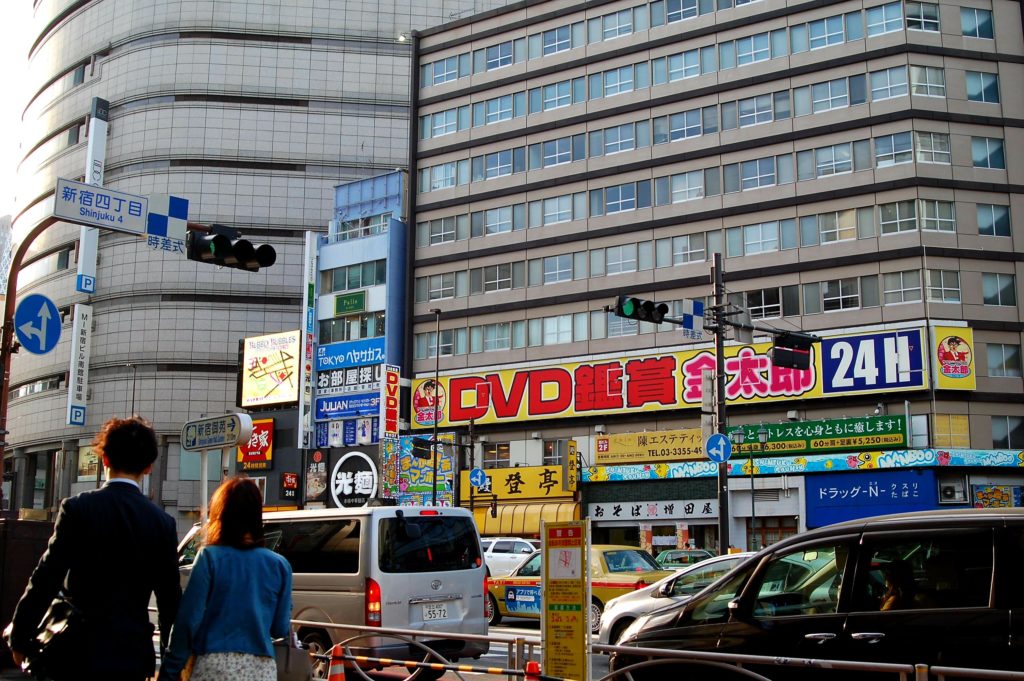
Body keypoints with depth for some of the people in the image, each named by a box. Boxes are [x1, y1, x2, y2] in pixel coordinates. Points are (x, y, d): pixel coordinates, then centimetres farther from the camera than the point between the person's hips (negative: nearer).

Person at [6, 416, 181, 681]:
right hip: (132, 657, 2)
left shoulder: (77, 508, -8)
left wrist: (19, 639, 3)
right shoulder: (162, 522, 0)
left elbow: (46, 579, -9)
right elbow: (170, 596, 4)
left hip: (81, 652, -2)